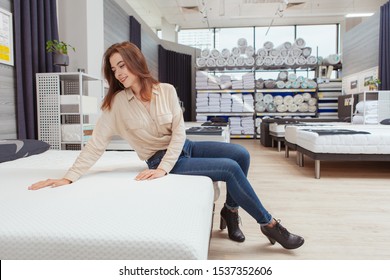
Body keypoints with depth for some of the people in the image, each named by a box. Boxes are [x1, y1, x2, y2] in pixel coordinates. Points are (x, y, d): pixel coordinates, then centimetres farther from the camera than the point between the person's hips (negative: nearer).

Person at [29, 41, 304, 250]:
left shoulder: (167, 90, -7)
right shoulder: (116, 103, -11)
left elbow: (179, 132, -10)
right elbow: (96, 144, -12)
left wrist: (164, 168, -22)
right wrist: (69, 177, -21)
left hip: (183, 147, 4)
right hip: (160, 158, -4)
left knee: (241, 154, -13)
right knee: (231, 168, -18)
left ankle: (230, 210, 8)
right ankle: (269, 223, -1)